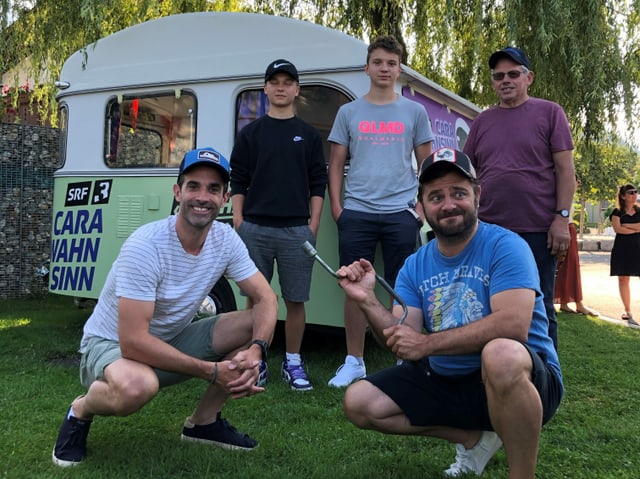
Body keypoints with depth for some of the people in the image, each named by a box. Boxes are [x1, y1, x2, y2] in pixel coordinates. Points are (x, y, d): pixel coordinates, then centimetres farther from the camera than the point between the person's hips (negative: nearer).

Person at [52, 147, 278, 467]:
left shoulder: (226, 239, -11)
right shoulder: (145, 246, -29)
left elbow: (266, 299, -9)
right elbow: (133, 342, -31)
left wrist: (255, 352, -30)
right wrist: (212, 371, -30)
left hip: (172, 340, 6)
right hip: (112, 345, -6)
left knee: (256, 326, -11)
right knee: (137, 386, -40)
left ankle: (204, 421, 5)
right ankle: (81, 411, -3)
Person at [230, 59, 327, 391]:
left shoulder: (309, 135, 10)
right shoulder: (250, 133, 9)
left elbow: (318, 185, 8)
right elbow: (237, 182, 7)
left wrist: (314, 224, -1)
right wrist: (238, 222, -1)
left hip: (296, 230, 0)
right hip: (255, 229, 0)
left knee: (295, 300, 3)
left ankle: (292, 363, 16)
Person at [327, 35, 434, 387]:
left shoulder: (414, 112, 9)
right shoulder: (349, 112, 10)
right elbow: (335, 164, 11)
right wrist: (335, 207, 0)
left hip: (401, 213, 0)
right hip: (356, 213, 1)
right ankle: (354, 362, 15)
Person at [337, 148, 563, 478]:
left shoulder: (504, 246, -12)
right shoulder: (414, 267, 4)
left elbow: (513, 325, -27)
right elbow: (403, 345, -3)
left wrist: (425, 344, -24)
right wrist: (367, 302, -20)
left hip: (519, 378, -6)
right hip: (445, 382, 6)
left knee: (501, 354, -39)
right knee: (358, 402, -1)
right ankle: (473, 436, 10)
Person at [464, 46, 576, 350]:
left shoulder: (549, 113, 4)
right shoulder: (482, 121, 14)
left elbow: (565, 169, -2)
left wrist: (562, 218, -10)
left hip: (538, 231, -3)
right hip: (488, 231, 4)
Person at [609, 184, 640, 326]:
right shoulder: (617, 212, 5)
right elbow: (617, 229, -10)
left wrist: (625, 225, -7)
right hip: (623, 248, -1)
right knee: (623, 279, 1)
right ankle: (628, 312, 9)